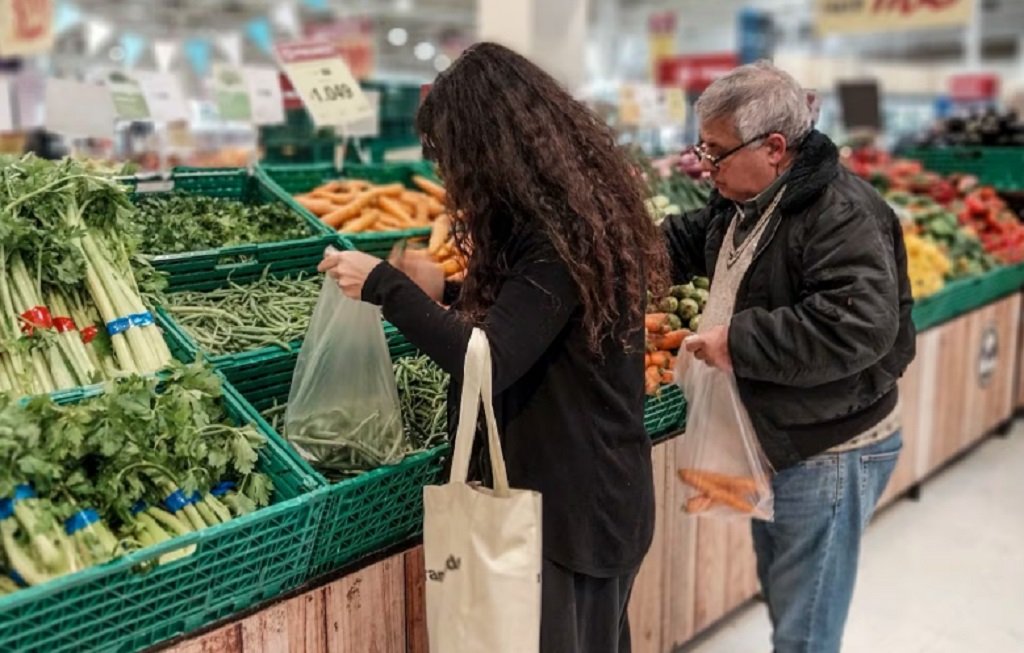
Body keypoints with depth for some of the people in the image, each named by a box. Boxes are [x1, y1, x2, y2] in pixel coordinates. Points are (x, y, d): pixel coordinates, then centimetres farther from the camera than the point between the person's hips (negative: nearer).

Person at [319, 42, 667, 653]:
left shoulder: (562, 234, -23)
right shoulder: (573, 208, 6)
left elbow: (488, 365, -28)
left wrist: (385, 285, -20)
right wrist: (447, 291, 12)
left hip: (575, 500, -9)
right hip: (583, 486, 9)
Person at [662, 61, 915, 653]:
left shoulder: (842, 213, -25)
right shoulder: (742, 199, 4)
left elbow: (861, 325, -36)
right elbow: (687, 243, 19)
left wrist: (739, 343, -29)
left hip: (830, 454, -9)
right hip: (771, 441, 9)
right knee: (781, 604, 26)